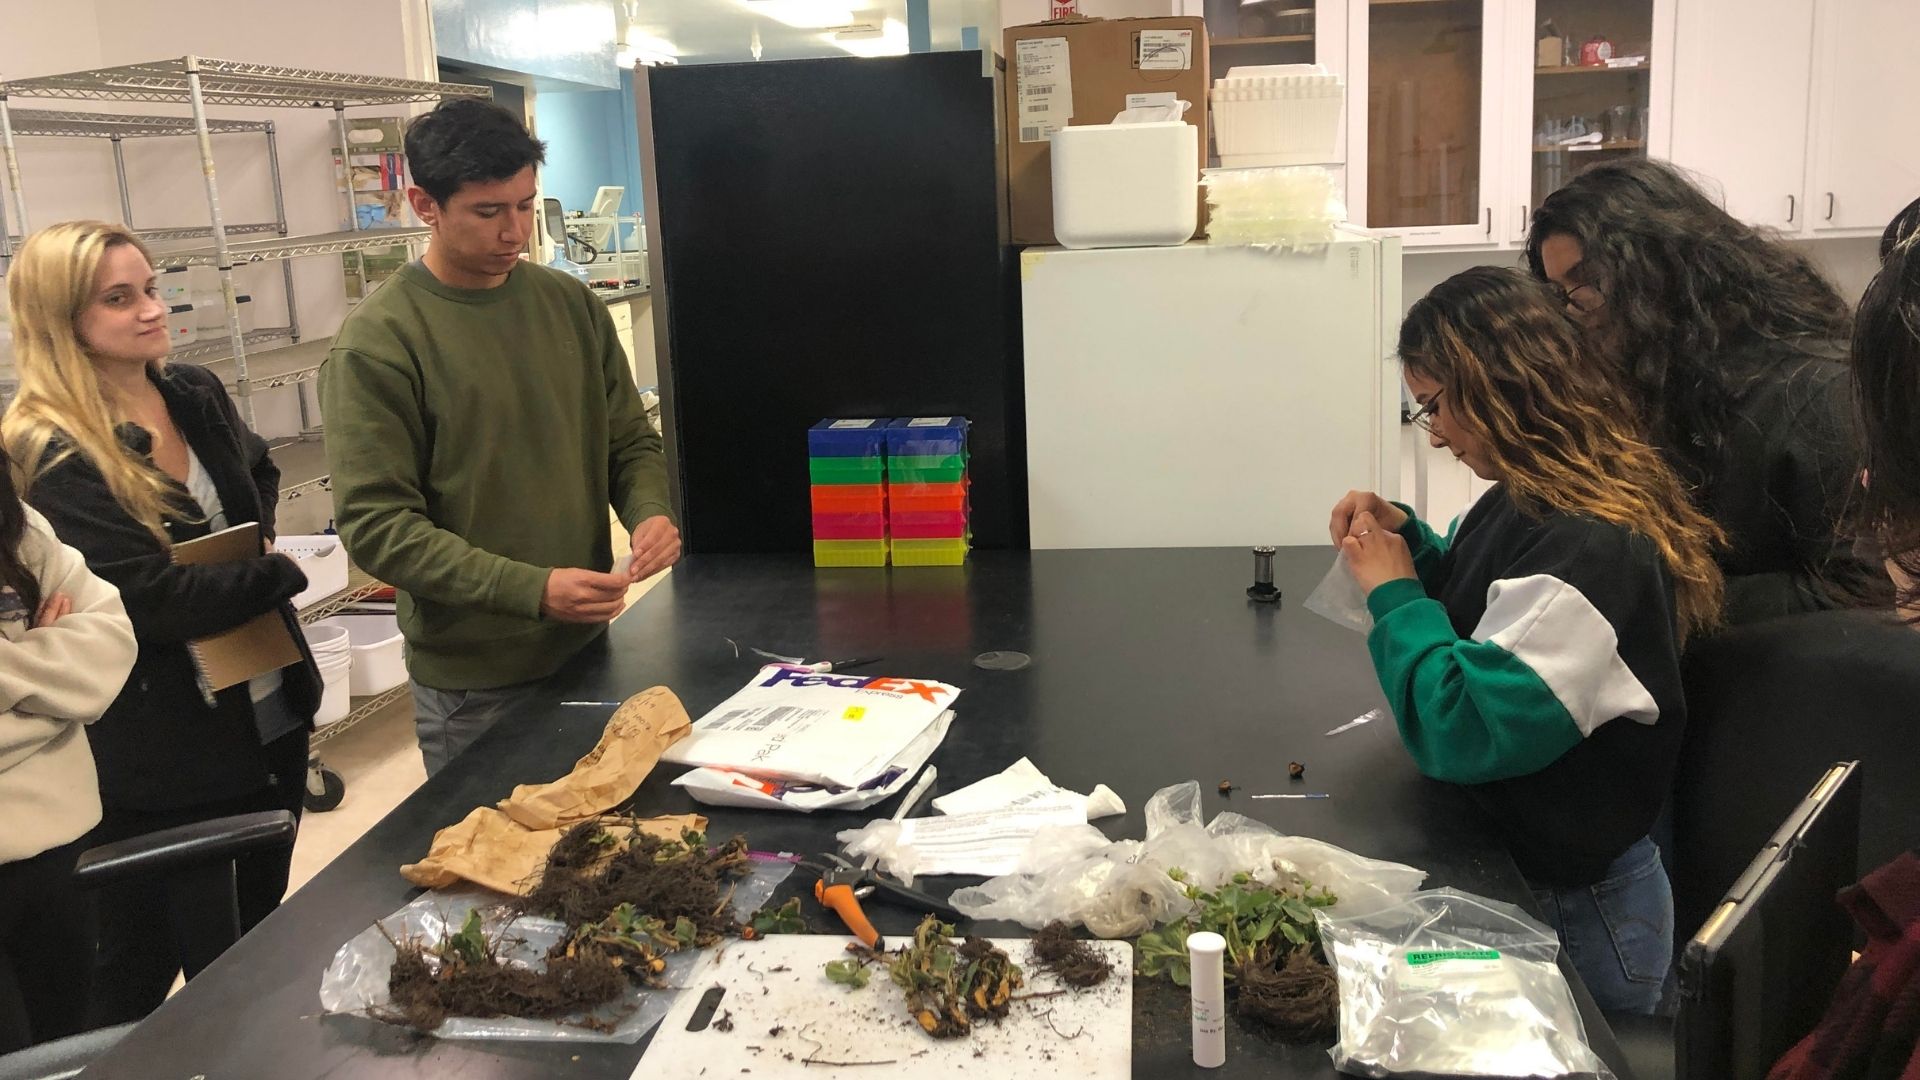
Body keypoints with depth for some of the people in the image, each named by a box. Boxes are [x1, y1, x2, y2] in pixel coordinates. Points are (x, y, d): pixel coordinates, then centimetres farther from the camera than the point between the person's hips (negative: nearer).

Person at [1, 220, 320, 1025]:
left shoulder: (196, 396, 3)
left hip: (273, 712, 7)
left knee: (262, 926, 21)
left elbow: (261, 476, 23)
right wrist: (278, 575, -11)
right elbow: (154, 599, -24)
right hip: (166, 754, -7)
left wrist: (255, 537, 2)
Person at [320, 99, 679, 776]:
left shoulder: (571, 305, 3)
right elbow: (375, 525, -16)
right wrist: (532, 590, -25)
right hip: (473, 684, -5)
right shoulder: (377, 340, -13)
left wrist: (649, 512, -11)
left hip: (589, 645, 5)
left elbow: (630, 440, 11)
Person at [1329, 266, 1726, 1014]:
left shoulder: (1591, 547, -29)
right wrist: (1405, 537, 0)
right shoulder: (1528, 501, -1)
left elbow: (1462, 732, -33)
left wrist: (1392, 592, -21)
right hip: (1497, 857, 9)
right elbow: (1473, 606, 18)